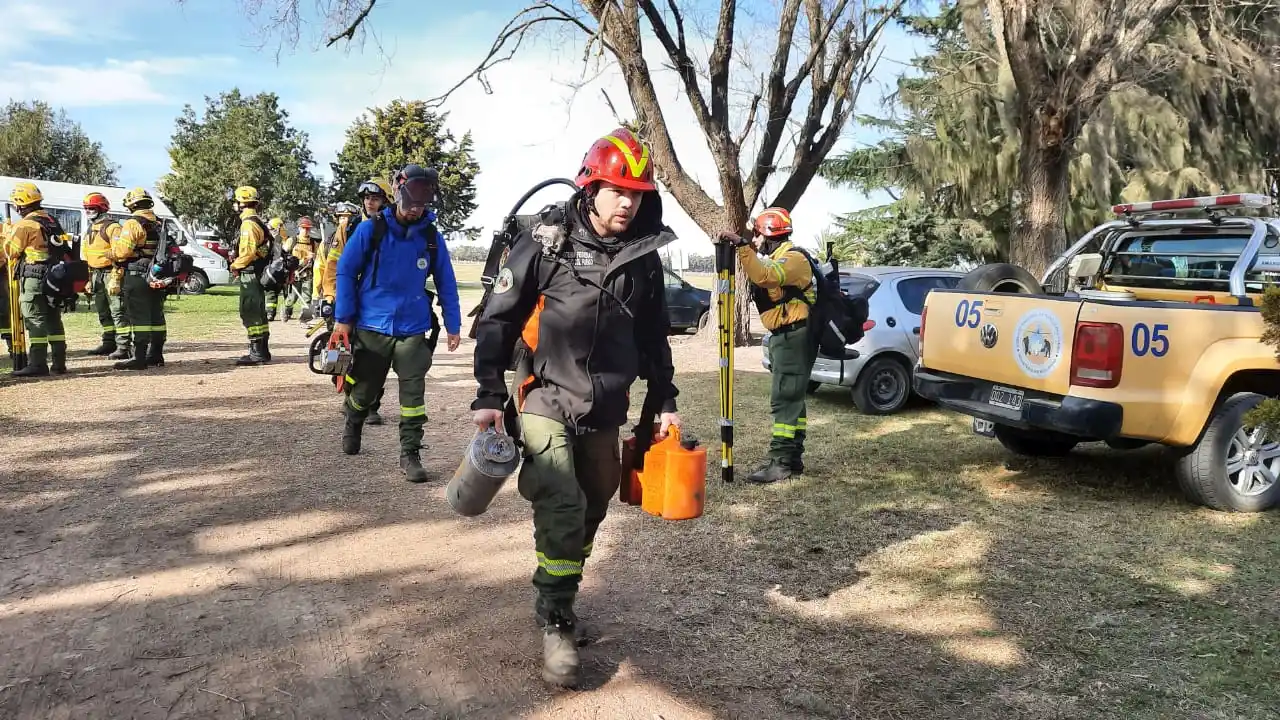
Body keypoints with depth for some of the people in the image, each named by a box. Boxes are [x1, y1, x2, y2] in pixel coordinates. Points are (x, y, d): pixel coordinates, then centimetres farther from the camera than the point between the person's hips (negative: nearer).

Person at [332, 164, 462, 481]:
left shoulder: (432, 237, -1)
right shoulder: (371, 229, -7)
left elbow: (446, 283, 6)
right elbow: (345, 271, -4)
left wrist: (453, 325, 5)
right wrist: (342, 319, -6)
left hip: (413, 329, 1)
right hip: (371, 327, -1)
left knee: (413, 393, -3)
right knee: (364, 390, 15)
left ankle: (410, 454, 7)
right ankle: (352, 426, 45)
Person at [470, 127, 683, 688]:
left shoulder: (644, 260, 4)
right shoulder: (545, 243, -9)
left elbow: (654, 338, 16)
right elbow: (497, 320, -6)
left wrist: (664, 402, 14)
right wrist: (489, 396, -10)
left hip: (605, 410, 5)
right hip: (546, 398, -4)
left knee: (590, 513, 13)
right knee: (562, 510, -16)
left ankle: (559, 597, 35)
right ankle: (556, 622, 2)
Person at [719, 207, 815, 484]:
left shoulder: (793, 258, -15)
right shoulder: (777, 259, 20)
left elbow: (762, 276, -33)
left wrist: (742, 246, -34)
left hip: (794, 337, -11)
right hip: (785, 337, 11)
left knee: (784, 399, -13)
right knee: (791, 398, 13)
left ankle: (780, 462, -13)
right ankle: (793, 457, 19)